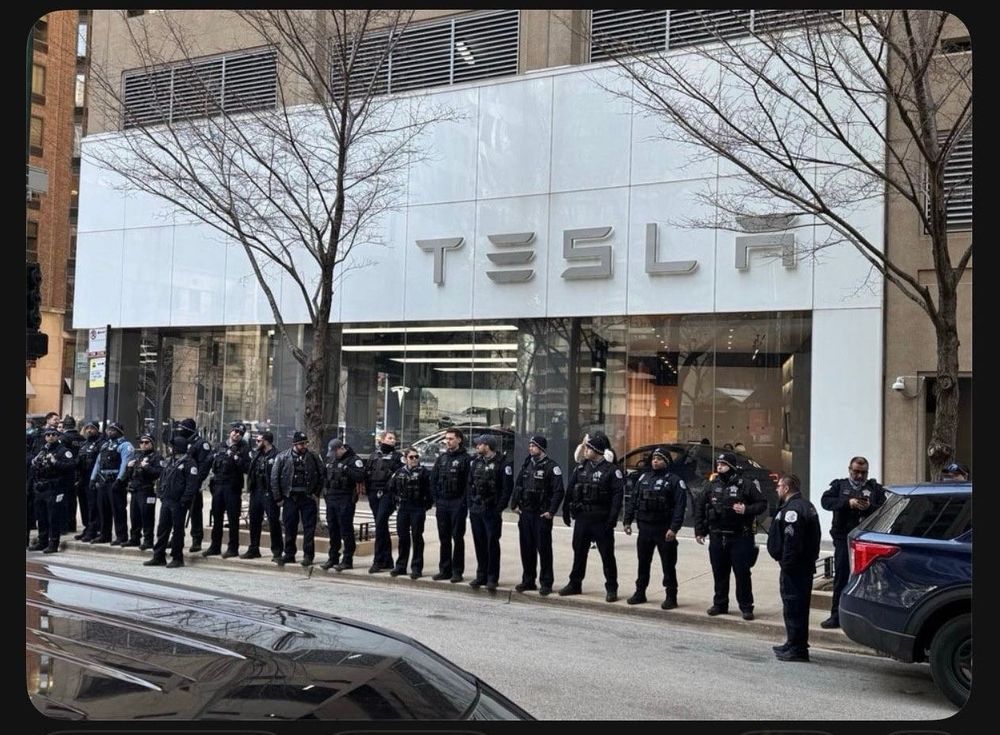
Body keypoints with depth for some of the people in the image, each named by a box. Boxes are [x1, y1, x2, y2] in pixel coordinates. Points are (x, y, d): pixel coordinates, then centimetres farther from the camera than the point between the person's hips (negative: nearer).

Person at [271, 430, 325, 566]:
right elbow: (274, 478, 2)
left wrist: (316, 492, 2)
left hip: (308, 497, 0)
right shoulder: (283, 457, -1)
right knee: (289, 528, 8)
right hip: (290, 497, 0)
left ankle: (308, 555, 5)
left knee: (309, 528, -1)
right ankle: (289, 554, 19)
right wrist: (278, 498, -1)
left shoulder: (313, 456, 1)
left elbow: (322, 475, 8)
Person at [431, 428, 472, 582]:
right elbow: (434, 480, 13)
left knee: (457, 538, 0)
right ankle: (444, 570, 17)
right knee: (444, 538, 9)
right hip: (442, 503, 6)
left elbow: (469, 482, -11)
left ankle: (457, 571, 5)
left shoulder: (465, 459, -5)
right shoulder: (441, 458, 13)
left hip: (458, 504, -5)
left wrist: (464, 502, -14)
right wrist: (436, 501, 6)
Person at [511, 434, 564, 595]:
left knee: (544, 549, -2)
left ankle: (546, 583, 5)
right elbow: (518, 485, 16)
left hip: (542, 515, -6)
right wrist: (514, 504, 7)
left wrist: (551, 511, -16)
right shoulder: (527, 463, 11)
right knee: (526, 548, 11)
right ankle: (528, 580, 21)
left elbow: (559, 491, -13)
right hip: (525, 512, 6)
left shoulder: (551, 466, -8)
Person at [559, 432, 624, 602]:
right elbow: (570, 491, 12)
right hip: (581, 518, 6)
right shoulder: (581, 468, 9)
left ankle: (611, 588, 11)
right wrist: (566, 511, 10)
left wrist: (612, 518, -20)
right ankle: (575, 584, 26)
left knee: (607, 555, 2)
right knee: (579, 552, 14)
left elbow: (618, 494, -14)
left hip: (601, 520, -5)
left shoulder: (611, 470, -8)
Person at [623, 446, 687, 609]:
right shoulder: (643, 478, 12)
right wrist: (627, 520, 5)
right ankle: (640, 593, 25)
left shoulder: (674, 481, -6)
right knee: (643, 562, 14)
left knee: (668, 565, 2)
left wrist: (674, 528, -22)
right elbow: (632, 500, 13)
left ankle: (671, 597, 10)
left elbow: (680, 506, -14)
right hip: (645, 528, 5)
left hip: (664, 530, -5)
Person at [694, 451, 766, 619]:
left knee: (742, 573, -2)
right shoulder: (713, 486, 9)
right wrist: (699, 530, 11)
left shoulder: (746, 484, -5)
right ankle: (720, 604, 24)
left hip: (740, 538, -4)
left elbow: (762, 503, -3)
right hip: (717, 537, 5)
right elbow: (700, 507, 14)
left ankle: (746, 607, 8)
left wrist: (747, 510, -20)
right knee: (719, 573, 12)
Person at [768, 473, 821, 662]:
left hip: (793, 568, -11)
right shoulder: (807, 506, 16)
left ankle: (797, 648, -2)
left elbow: (791, 541, -26)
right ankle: (795, 644, 28)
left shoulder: (792, 510, -18)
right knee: (799, 607, 18)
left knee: (793, 606, -5)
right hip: (806, 565, 11)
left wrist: (786, 564, -21)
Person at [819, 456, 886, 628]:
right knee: (841, 577, 3)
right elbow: (825, 501, -7)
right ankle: (836, 616, 9)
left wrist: (870, 507, -19)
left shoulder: (875, 488, 10)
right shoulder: (839, 485, 10)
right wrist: (848, 503, -18)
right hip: (843, 538, 0)